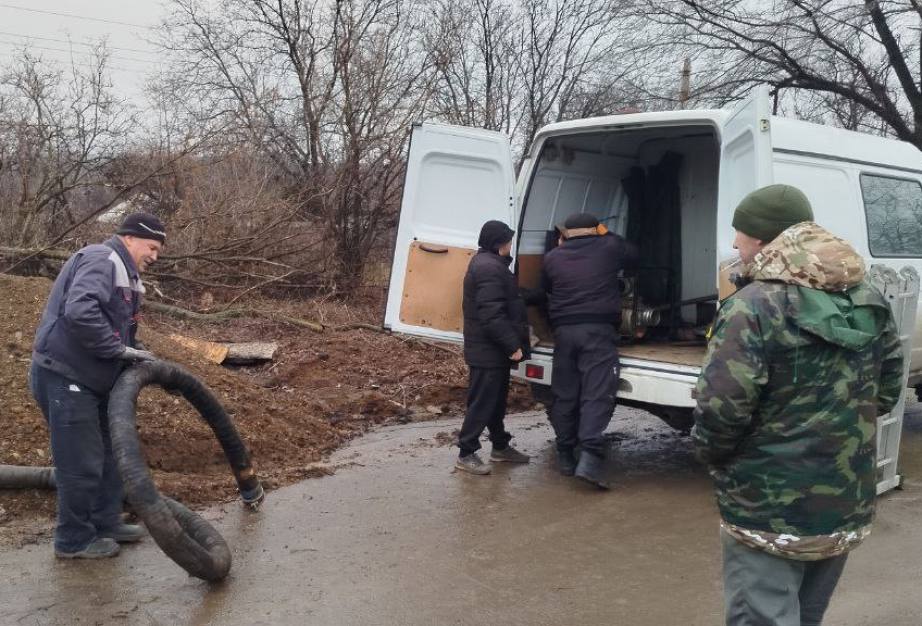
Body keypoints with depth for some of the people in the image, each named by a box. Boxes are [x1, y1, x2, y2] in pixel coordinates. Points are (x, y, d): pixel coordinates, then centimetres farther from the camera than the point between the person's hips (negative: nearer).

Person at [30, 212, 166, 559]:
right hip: (63, 378, -11)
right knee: (82, 463, -2)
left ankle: (107, 522, 31)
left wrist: (138, 356, 8)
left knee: (110, 454, 17)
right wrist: (120, 349, -24)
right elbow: (79, 312, -32)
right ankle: (74, 540, 13)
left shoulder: (122, 271, 17)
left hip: (90, 378, 11)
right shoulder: (101, 259, -16)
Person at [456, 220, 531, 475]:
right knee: (481, 402, -4)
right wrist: (513, 345, -23)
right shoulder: (490, 268, -20)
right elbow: (492, 315, -26)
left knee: (496, 399, 19)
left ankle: (500, 446, 32)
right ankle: (466, 454, 2)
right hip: (488, 349, -11)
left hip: (493, 348, 11)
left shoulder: (487, 263, 16)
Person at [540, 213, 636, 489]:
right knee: (597, 394, -8)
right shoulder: (607, 248, 4)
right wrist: (607, 235, 34)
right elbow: (632, 254, 21)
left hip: (564, 330, 3)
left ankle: (565, 456, 18)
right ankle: (590, 457, -19)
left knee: (564, 395, 11)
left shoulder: (553, 257, 10)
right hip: (598, 329, -3)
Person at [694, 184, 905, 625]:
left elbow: (719, 411, -22)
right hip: (848, 508, 8)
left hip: (770, 513, -8)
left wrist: (712, 456, -3)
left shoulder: (753, 308, -19)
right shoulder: (870, 303, 5)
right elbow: (887, 392, 13)